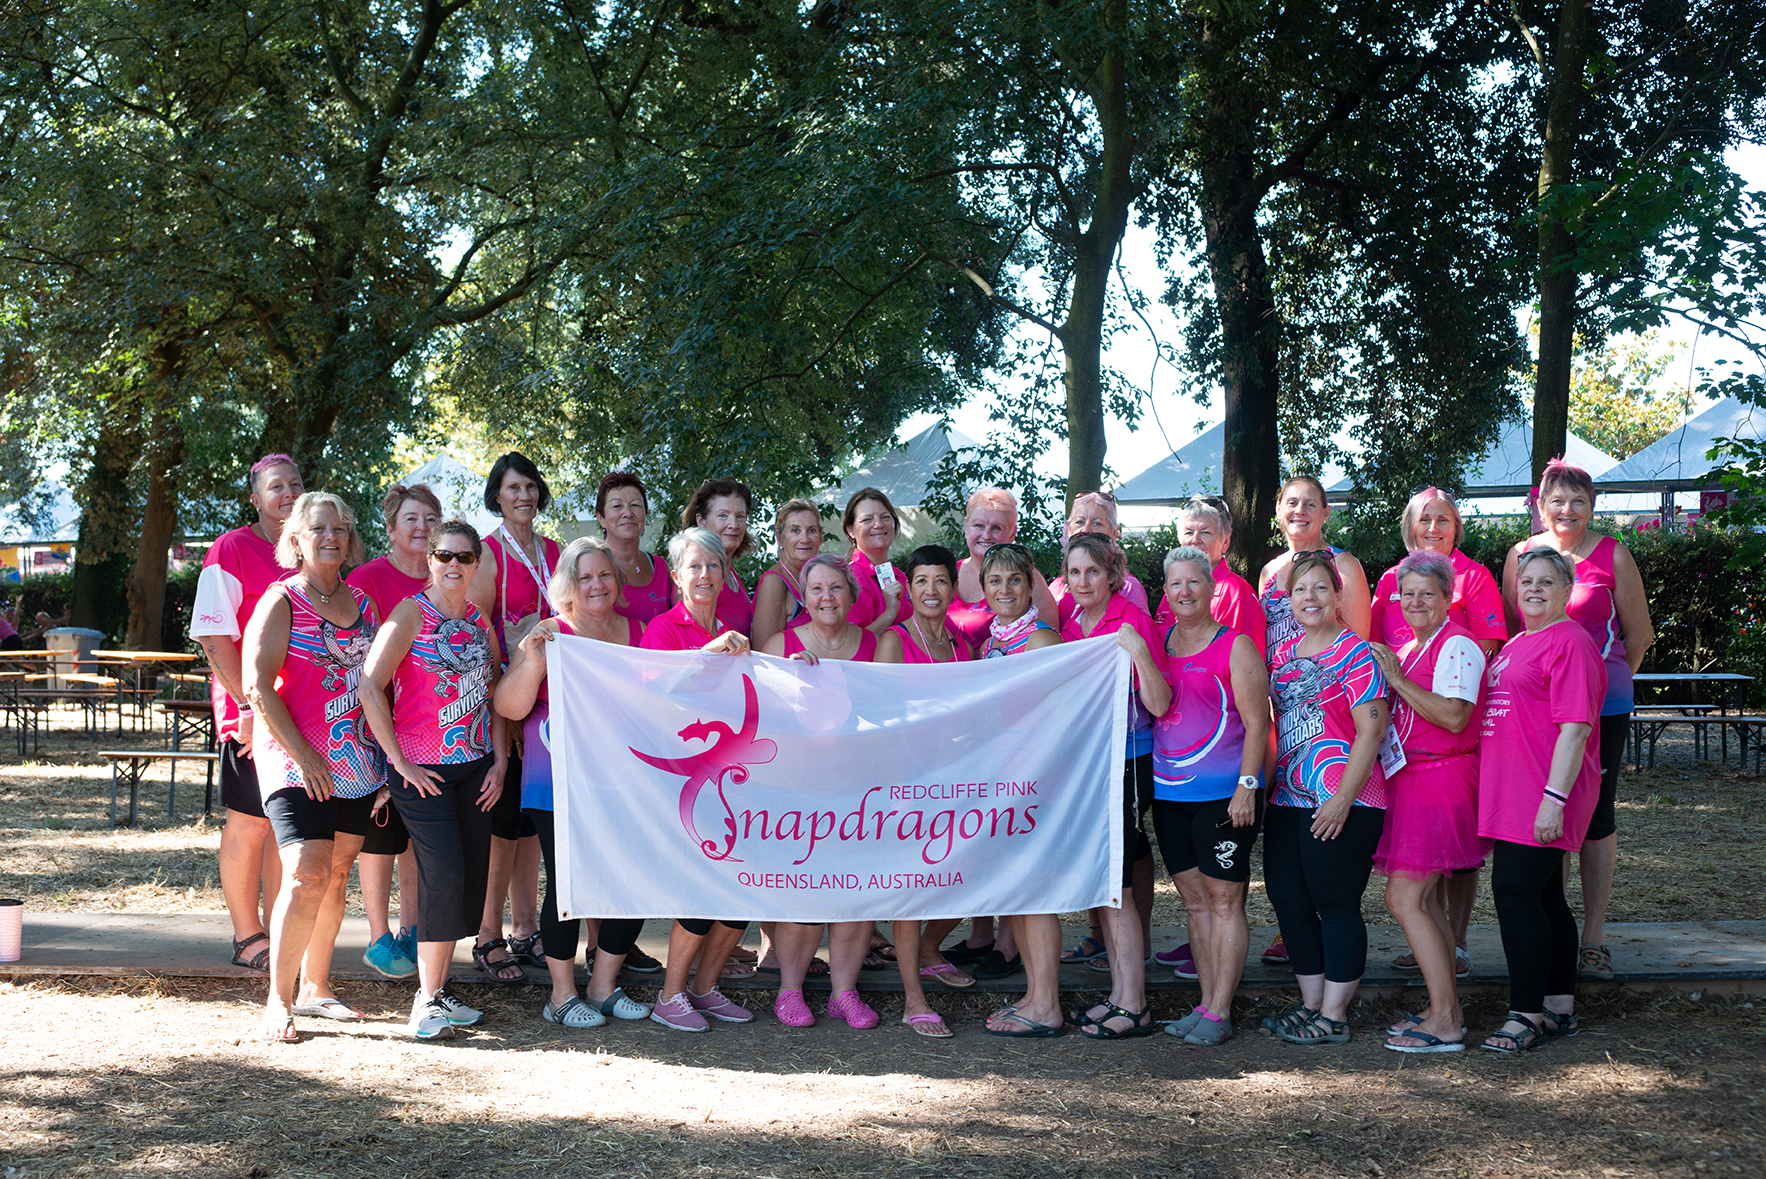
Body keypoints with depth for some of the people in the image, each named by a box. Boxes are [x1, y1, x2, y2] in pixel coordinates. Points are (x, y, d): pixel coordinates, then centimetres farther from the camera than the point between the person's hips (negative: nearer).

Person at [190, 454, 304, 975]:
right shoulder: (231, 550, -5)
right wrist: (248, 703, -16)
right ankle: (248, 935, 10)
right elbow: (213, 636, -10)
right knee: (250, 820, 0)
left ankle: (278, 930, 18)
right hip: (251, 710, -6)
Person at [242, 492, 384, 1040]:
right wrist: (304, 755, -16)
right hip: (296, 761, -6)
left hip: (357, 763, 6)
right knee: (306, 875, -15)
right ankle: (278, 1000, -6)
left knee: (336, 876, 9)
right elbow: (257, 686, -11)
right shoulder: (280, 602, -4)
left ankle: (314, 988, 21)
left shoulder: (362, 602, 13)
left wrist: (388, 750, 9)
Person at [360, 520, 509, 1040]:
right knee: (444, 875, -13)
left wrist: (499, 761, 6)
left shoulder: (480, 621, 11)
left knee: (471, 875, 5)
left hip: (475, 766, 6)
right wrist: (398, 759, -13)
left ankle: (437, 990, 18)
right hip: (422, 767, -6)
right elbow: (370, 686, -13)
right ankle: (427, 1001, -2)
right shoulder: (411, 613, -6)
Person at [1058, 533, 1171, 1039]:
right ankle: (1120, 992, 19)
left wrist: (1138, 652, -28)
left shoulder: (1132, 619, -11)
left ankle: (1134, 1006, -2)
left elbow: (1159, 705, -17)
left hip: (1127, 764, -7)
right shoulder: (1070, 626, 11)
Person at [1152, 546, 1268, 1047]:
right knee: (1194, 900, 10)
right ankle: (1205, 1003, 17)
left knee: (1223, 899, -3)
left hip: (1223, 794, -6)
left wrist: (1246, 784, -15)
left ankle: (1219, 1012, 0)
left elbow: (1256, 723, -9)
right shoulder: (1159, 643, 12)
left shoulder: (1235, 647, -5)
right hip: (1169, 793, 6)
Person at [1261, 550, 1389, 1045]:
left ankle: (1333, 1016, 6)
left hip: (1342, 802, -8)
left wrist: (1343, 798, -19)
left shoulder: (1356, 653, -8)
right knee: (1289, 901, 11)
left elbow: (1370, 731, -14)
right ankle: (1310, 1003, 24)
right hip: (1287, 798, 8)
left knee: (1335, 905, -1)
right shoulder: (1281, 653, 13)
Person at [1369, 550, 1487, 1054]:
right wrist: (1388, 678, 9)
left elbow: (1454, 716, -24)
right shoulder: (1410, 647, 17)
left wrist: (1398, 680, -19)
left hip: (1442, 781, -10)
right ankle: (1446, 1010, 17)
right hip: (1411, 779, 10)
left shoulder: (1458, 645, -11)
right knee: (1426, 900, 11)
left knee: (1404, 897, -12)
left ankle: (1444, 1022, -9)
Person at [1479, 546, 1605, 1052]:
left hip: (1542, 799, -9)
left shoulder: (1569, 642, -11)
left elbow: (1576, 727, -18)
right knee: (1543, 898, 13)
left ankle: (1526, 1015, -6)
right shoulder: (1516, 644, 19)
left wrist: (1555, 797, -24)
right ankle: (1559, 1009, 20)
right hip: (1511, 796, 10)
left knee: (1516, 894, -11)